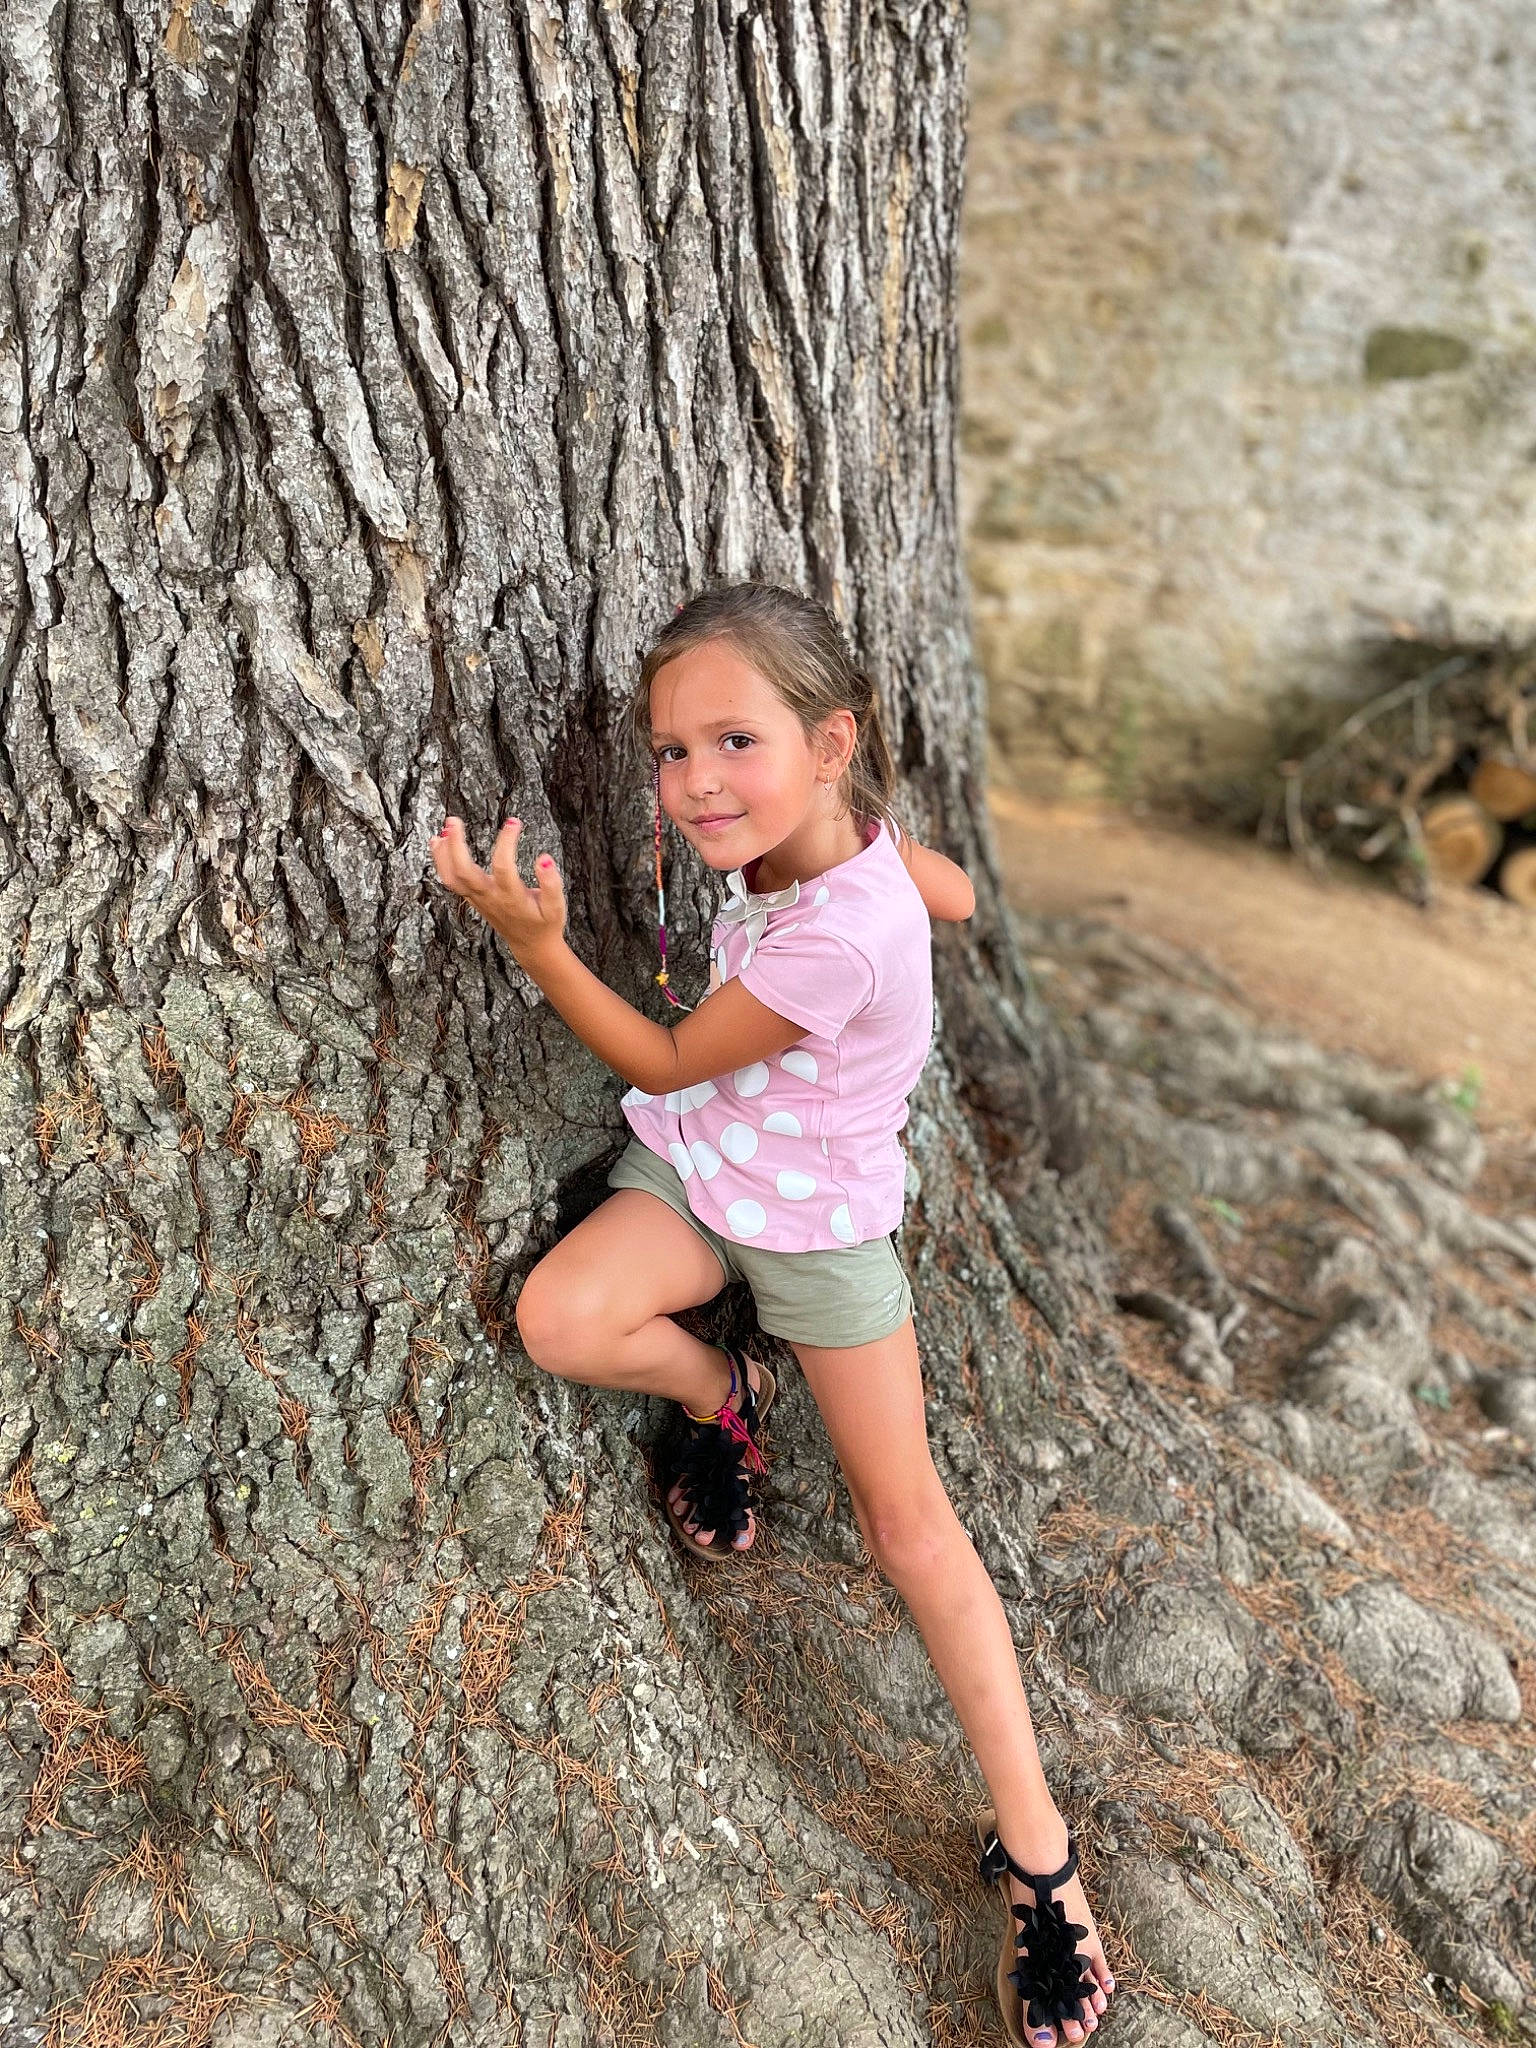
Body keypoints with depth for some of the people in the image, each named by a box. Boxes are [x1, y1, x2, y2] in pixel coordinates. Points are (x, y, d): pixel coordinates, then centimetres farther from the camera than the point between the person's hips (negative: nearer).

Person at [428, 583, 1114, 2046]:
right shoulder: (839, 828, -10)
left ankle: (1037, 1855, 8)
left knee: (907, 1521, -3)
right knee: (560, 1317, -22)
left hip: (818, 1215, -6)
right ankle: (721, 1401, 9)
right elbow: (955, 893, 11)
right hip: (692, 1168, 6)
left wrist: (533, 939, -25)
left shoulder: (838, 937, -33)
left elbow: (667, 1062, -20)